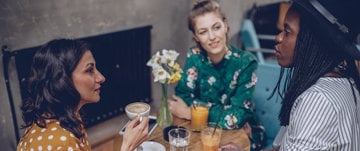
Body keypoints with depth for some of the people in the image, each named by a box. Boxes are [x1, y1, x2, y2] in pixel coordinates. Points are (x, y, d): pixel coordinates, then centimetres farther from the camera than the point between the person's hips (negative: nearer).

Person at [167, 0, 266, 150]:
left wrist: (189, 113, -20)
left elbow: (237, 115, -23)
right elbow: (183, 97, -13)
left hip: (244, 132, -3)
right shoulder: (195, 56, -9)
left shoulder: (245, 62, -18)